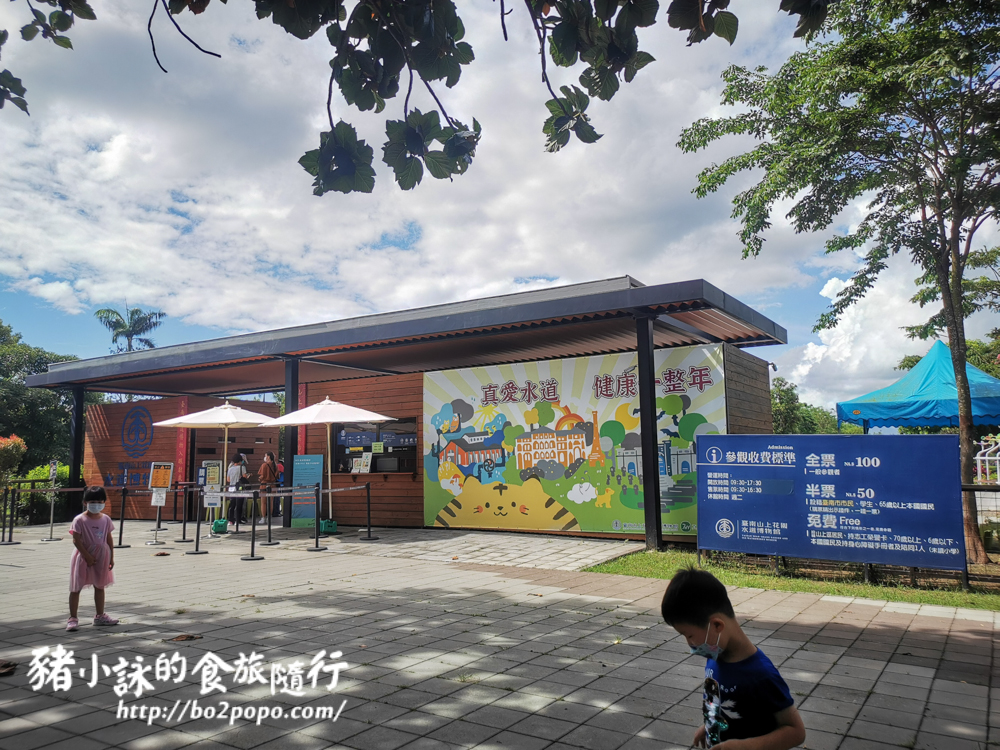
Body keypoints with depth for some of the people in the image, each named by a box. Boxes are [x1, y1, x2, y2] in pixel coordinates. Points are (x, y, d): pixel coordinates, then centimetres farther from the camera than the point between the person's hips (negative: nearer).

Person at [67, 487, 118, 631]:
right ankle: (72, 618, 9)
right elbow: (76, 540, -15)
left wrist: (111, 557, 4)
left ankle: (100, 616, 25)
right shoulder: (80, 520, -12)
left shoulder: (105, 519, 2)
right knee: (76, 588, 2)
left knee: (100, 587, 14)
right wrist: (87, 556, -18)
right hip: (83, 558, -5)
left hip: (101, 558, 5)